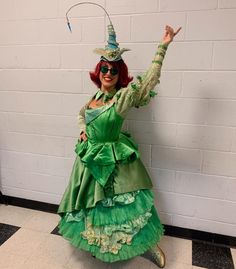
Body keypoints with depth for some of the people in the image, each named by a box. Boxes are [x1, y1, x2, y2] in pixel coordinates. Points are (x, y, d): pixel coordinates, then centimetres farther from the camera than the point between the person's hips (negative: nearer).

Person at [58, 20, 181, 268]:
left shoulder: (122, 97, -16)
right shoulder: (96, 95, 3)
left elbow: (148, 80, -30)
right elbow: (81, 114, 21)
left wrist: (163, 46, -31)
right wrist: (82, 130, 3)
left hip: (112, 159, -6)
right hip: (90, 157, 7)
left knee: (120, 204, 4)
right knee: (92, 203, 22)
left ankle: (146, 243, 27)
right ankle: (98, 242, 49)